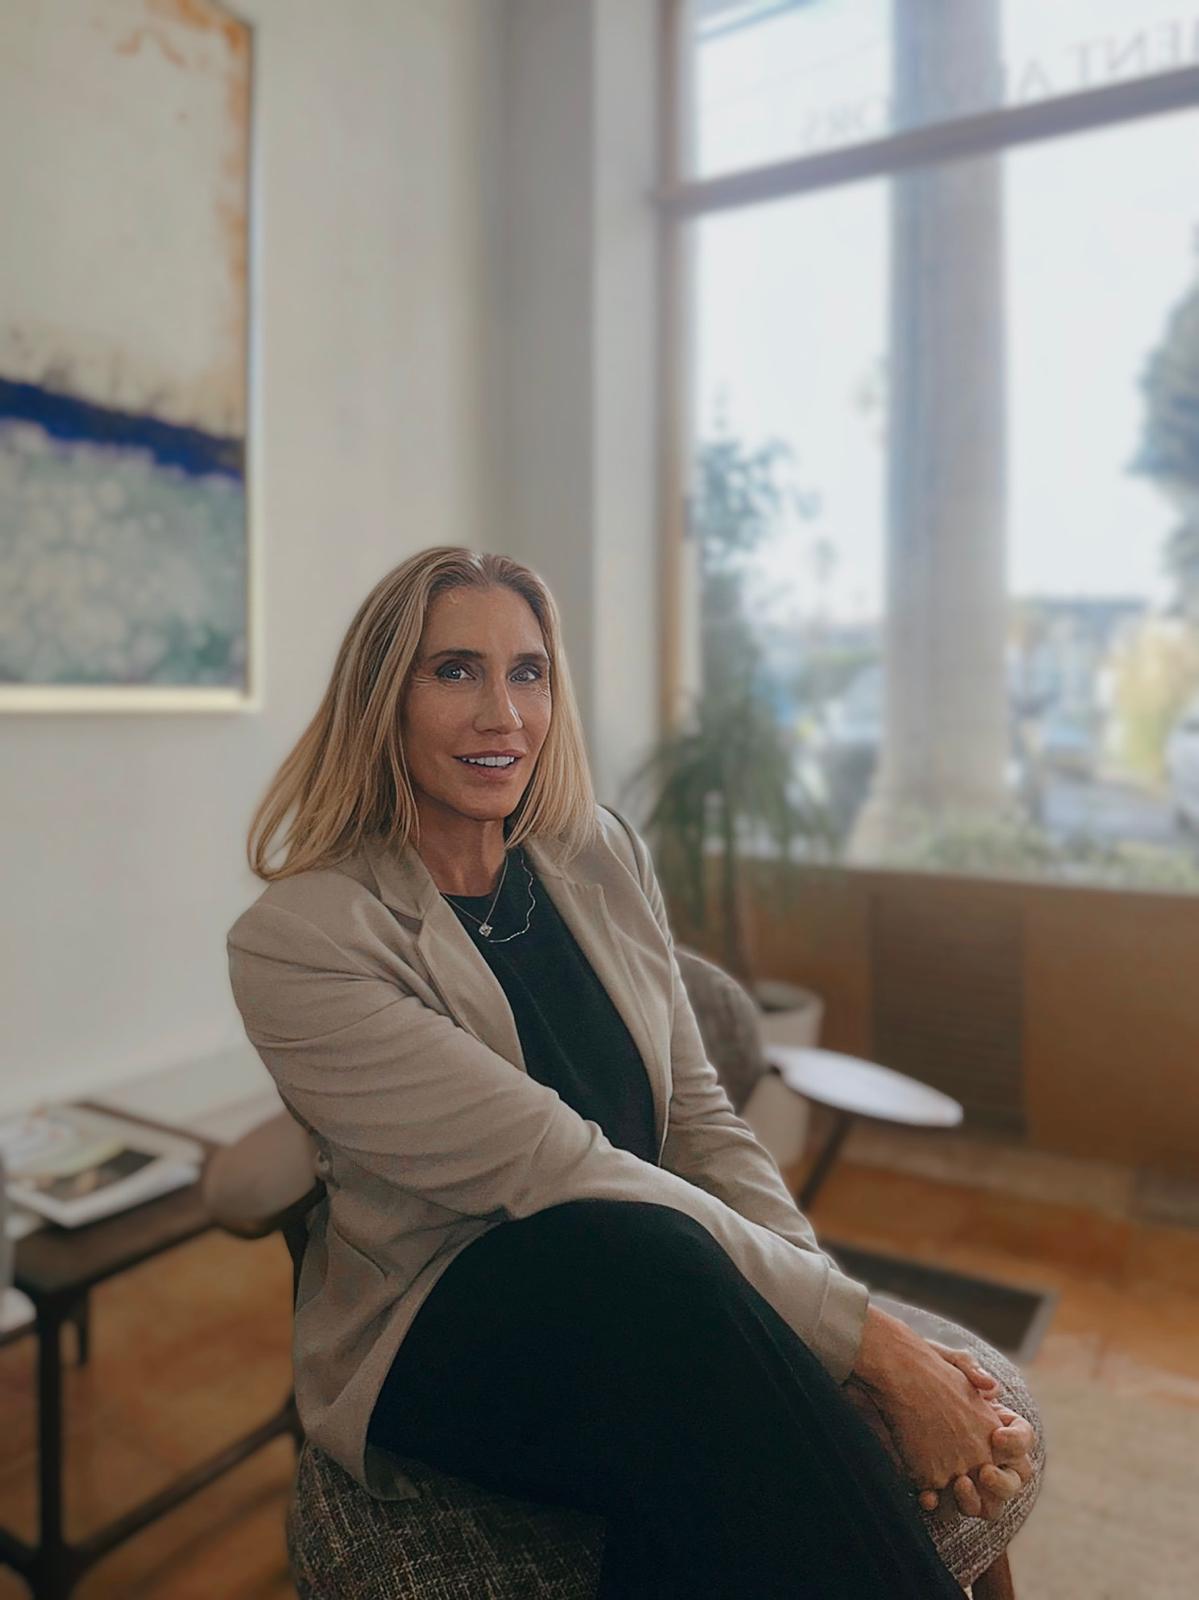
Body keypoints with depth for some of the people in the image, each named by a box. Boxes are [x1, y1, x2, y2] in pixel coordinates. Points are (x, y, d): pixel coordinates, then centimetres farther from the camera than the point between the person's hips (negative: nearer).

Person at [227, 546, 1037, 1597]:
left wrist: (862, 1320, -13)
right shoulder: (294, 942, -16)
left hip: (651, 1323, 3)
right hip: (434, 1341, -3)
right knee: (641, 1255, -34)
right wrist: (864, 1338, -23)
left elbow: (700, 1120, 1)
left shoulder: (602, 855, 2)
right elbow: (556, 1167, -23)